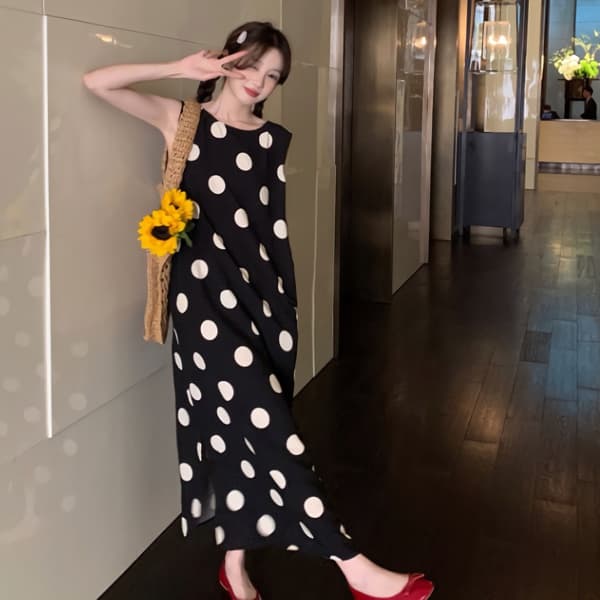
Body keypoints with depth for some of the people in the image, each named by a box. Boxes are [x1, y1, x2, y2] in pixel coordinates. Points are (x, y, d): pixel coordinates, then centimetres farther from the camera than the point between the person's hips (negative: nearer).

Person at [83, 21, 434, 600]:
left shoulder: (272, 139, 12)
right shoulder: (183, 120, 2)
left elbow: (273, 222, 15)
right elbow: (97, 81, -5)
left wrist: (283, 303, 12)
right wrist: (182, 69, -9)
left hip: (259, 288, 5)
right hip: (205, 286, -5)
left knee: (242, 424, 8)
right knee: (264, 421, -10)